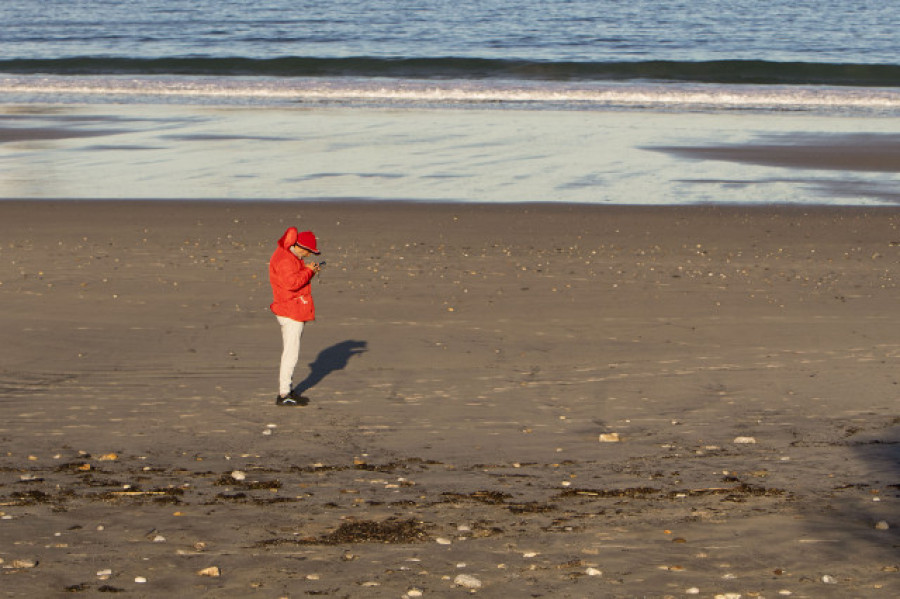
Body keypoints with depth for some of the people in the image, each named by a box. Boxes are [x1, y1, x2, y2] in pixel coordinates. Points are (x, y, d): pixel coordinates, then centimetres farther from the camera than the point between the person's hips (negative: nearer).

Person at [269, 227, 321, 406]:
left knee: (289, 351, 16)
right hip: (291, 312, -11)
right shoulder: (284, 259, -19)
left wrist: (308, 271, 5)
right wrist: (308, 271, -18)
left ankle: (287, 389, 24)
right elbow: (292, 282, -28)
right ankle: (283, 394, -7)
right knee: (291, 353, -9)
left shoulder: (290, 257, 15)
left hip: (295, 311, 11)